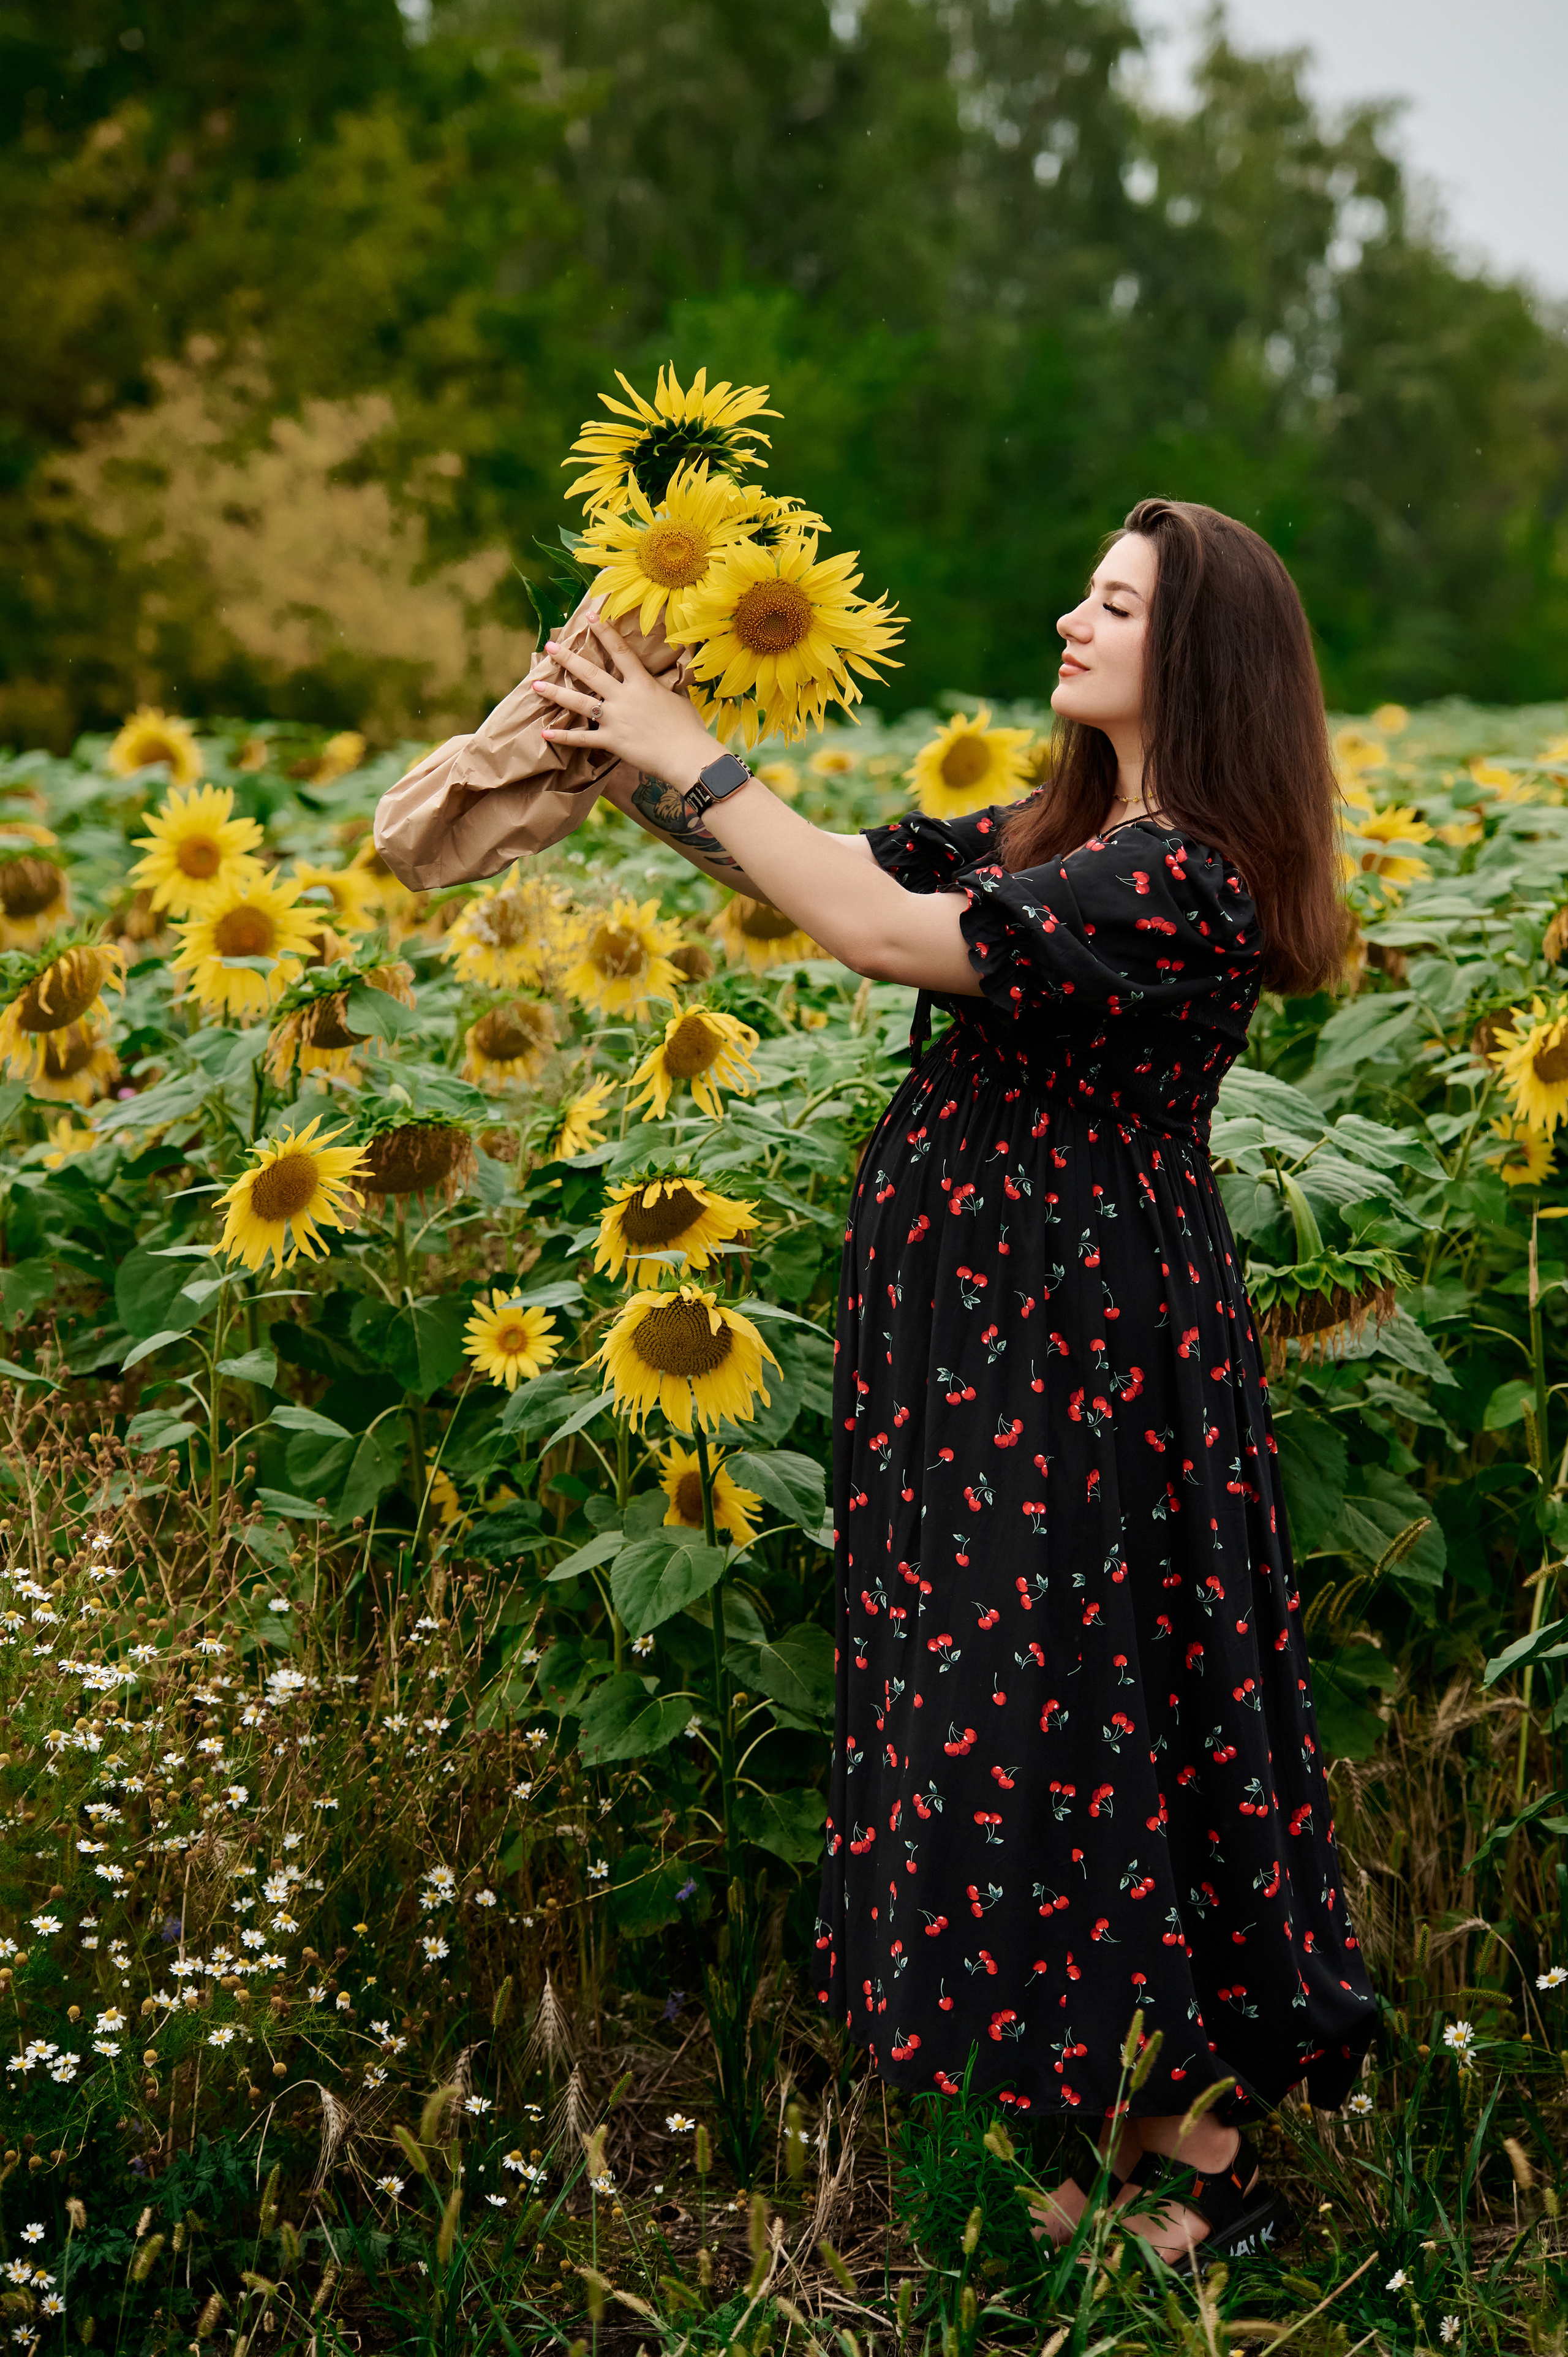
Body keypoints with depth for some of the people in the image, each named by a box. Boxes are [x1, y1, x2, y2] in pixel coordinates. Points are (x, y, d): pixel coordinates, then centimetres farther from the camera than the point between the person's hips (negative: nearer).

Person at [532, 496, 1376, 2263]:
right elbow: (847, 870, 10)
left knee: (1075, 1718, -2)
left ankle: (1206, 2172, 13)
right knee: (1002, 1704, 14)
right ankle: (1107, 2117, 27)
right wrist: (628, 763, -1)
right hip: (978, 1337, 9)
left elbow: (882, 936, -25)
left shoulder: (1189, 881, -19)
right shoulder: (1051, 837, 11)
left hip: (1084, 1360, -9)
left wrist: (692, 766, -17)